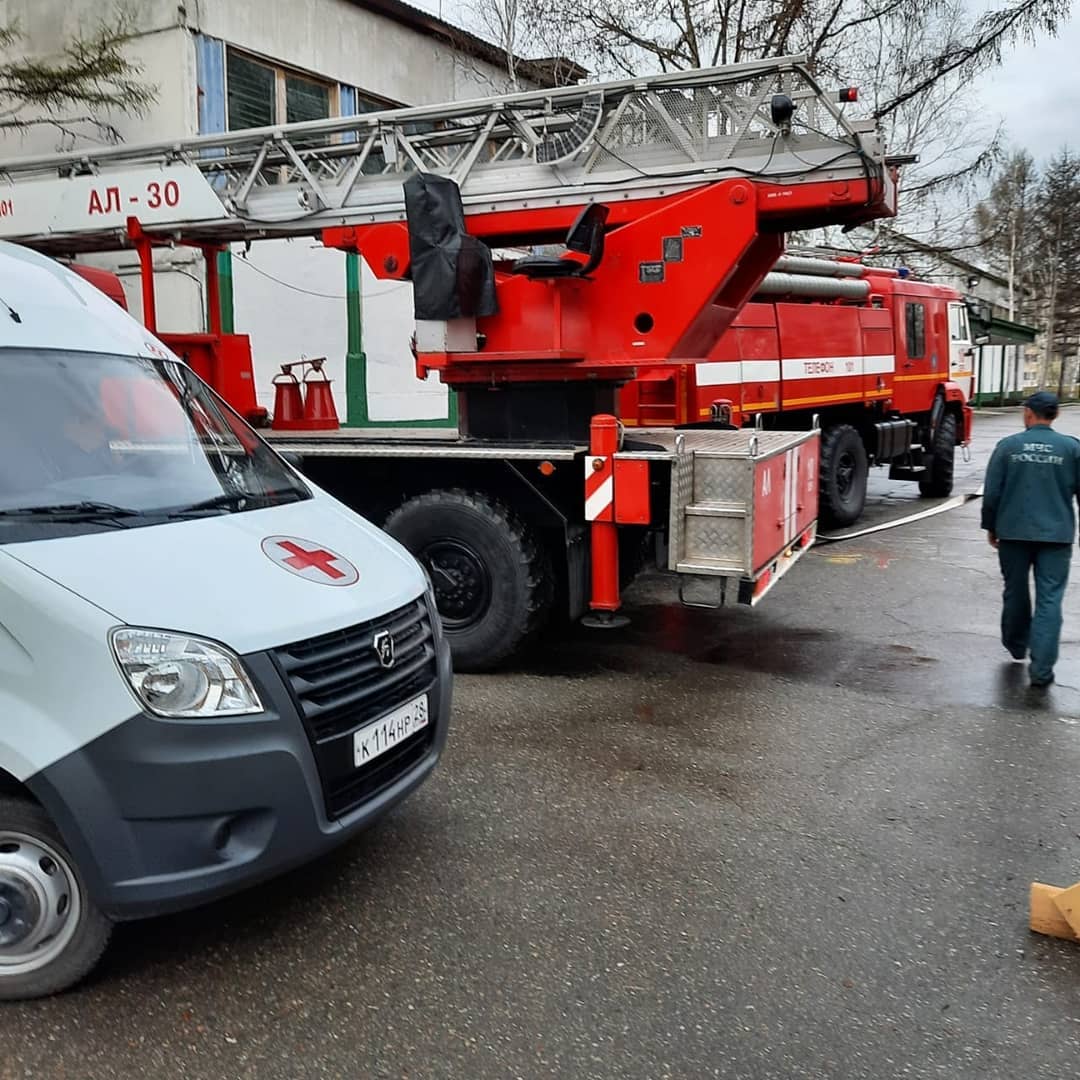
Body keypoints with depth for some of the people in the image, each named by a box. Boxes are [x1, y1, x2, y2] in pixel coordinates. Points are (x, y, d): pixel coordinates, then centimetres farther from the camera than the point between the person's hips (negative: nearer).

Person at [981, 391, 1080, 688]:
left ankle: (1016, 647, 36)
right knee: (1049, 600, 0)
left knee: (1015, 593, 17)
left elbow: (991, 493, -1)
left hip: (1013, 532, 1)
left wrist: (990, 526, 12)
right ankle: (1041, 668, -6)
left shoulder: (1007, 446, -2)